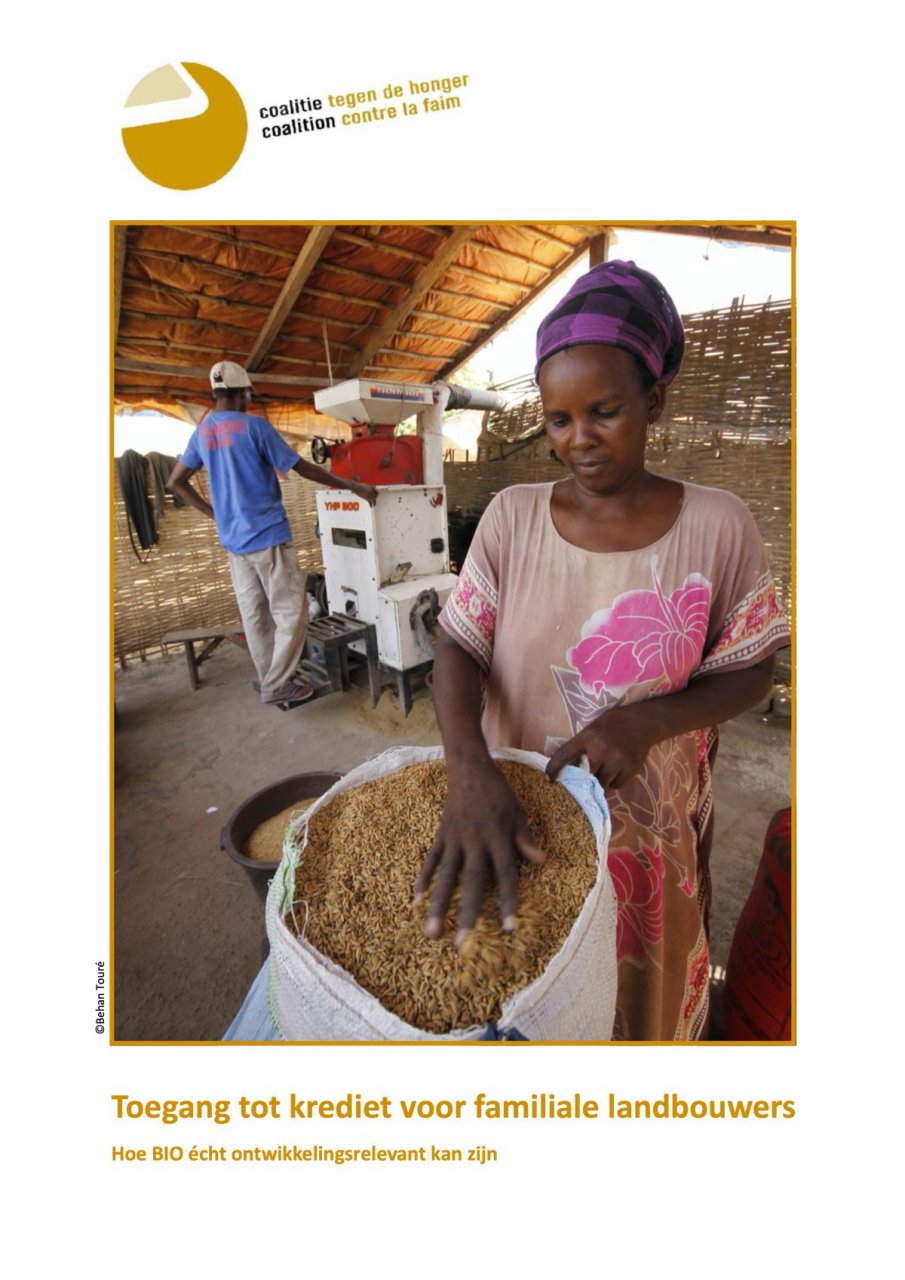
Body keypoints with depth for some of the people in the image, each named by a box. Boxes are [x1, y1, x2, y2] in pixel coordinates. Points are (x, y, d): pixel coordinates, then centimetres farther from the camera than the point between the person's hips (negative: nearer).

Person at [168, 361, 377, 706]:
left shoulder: (202, 432, 11)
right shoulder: (254, 425, -9)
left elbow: (175, 482, 18)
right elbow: (303, 468, -9)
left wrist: (213, 512, 18)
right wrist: (354, 487, -3)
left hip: (233, 540, 8)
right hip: (268, 536, -7)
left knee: (254, 615, 11)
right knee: (291, 612, -1)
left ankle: (271, 679, 20)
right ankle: (277, 686, 1)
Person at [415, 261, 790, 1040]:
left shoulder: (718, 525, -11)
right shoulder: (512, 517, -8)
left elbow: (752, 672, -4)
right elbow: (458, 647, -12)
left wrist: (644, 721, -23)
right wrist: (469, 770, -30)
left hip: (650, 826, -1)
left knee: (639, 991, 25)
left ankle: (644, 1033, 60)